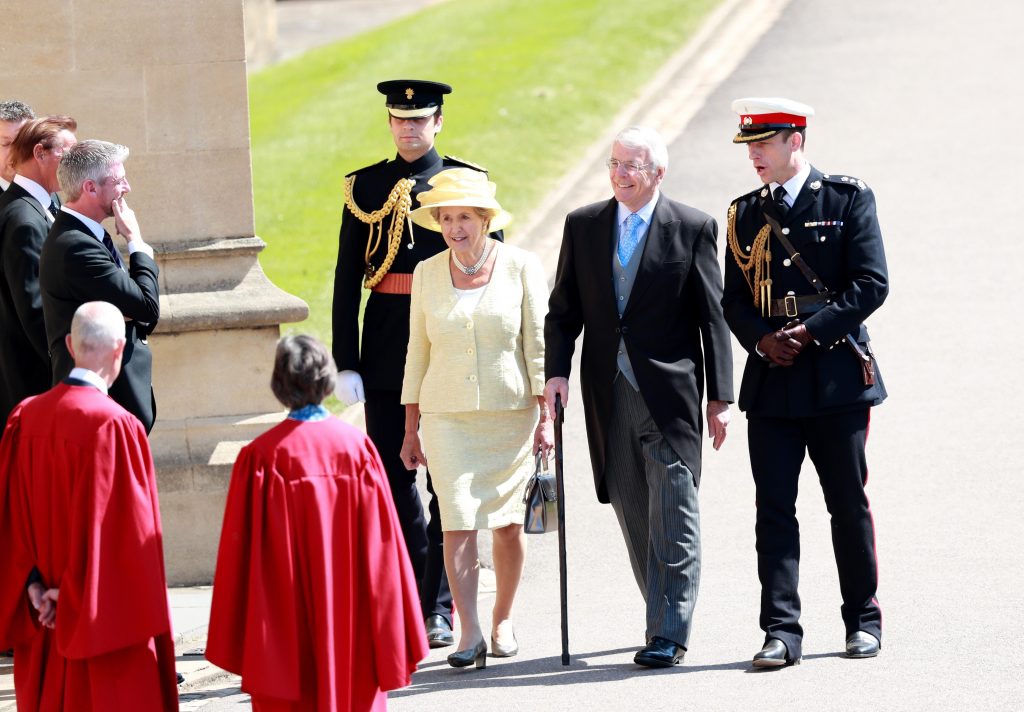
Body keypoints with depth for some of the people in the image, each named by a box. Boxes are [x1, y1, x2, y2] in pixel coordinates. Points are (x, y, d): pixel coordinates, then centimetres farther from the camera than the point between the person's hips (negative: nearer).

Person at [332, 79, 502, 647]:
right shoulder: (365, 188, 7)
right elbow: (346, 281, 6)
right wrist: (345, 363, 0)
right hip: (385, 355, 2)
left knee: (448, 480, -1)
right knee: (392, 476, 5)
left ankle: (438, 607, 4)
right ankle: (418, 589, 19)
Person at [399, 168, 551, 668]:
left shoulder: (520, 267, -2)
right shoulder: (427, 273, 5)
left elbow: (539, 346, -1)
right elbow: (418, 352, 10)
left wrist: (546, 416, -8)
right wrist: (410, 430, 9)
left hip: (511, 412, -1)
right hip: (448, 415, 1)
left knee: (508, 522, 5)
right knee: (458, 522, -11)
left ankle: (503, 620, 24)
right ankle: (470, 634, -13)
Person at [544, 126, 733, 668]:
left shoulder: (693, 228, -1)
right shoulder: (583, 226, 9)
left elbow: (713, 317, -1)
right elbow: (564, 309, 11)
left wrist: (719, 398, -3)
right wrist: (556, 370, -5)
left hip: (670, 390, -4)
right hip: (608, 394, 4)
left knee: (672, 515, -7)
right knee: (632, 512, 9)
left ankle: (668, 634, -6)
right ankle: (668, 616, 22)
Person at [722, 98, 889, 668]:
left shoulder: (849, 198, -1)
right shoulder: (746, 213, 12)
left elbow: (871, 284, -8)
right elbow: (735, 298, 12)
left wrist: (810, 332, -15)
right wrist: (762, 339, -8)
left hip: (837, 378, -3)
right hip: (772, 382, 3)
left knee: (849, 503, 5)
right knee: (774, 508, -4)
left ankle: (864, 620, 18)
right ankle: (782, 631, -4)